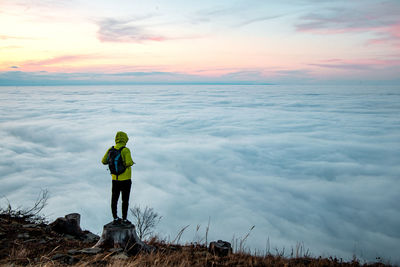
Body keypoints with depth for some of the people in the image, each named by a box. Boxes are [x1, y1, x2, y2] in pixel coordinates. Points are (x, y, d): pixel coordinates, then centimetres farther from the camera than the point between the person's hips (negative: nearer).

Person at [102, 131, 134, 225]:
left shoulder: (111, 149, 0)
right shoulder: (125, 150, -16)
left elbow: (104, 161, 5)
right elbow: (129, 162, -27)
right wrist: (131, 162, -4)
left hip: (115, 179, 5)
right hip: (125, 179, -4)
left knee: (114, 199, 13)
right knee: (125, 200, 5)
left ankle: (115, 218, 17)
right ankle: (124, 219, 10)